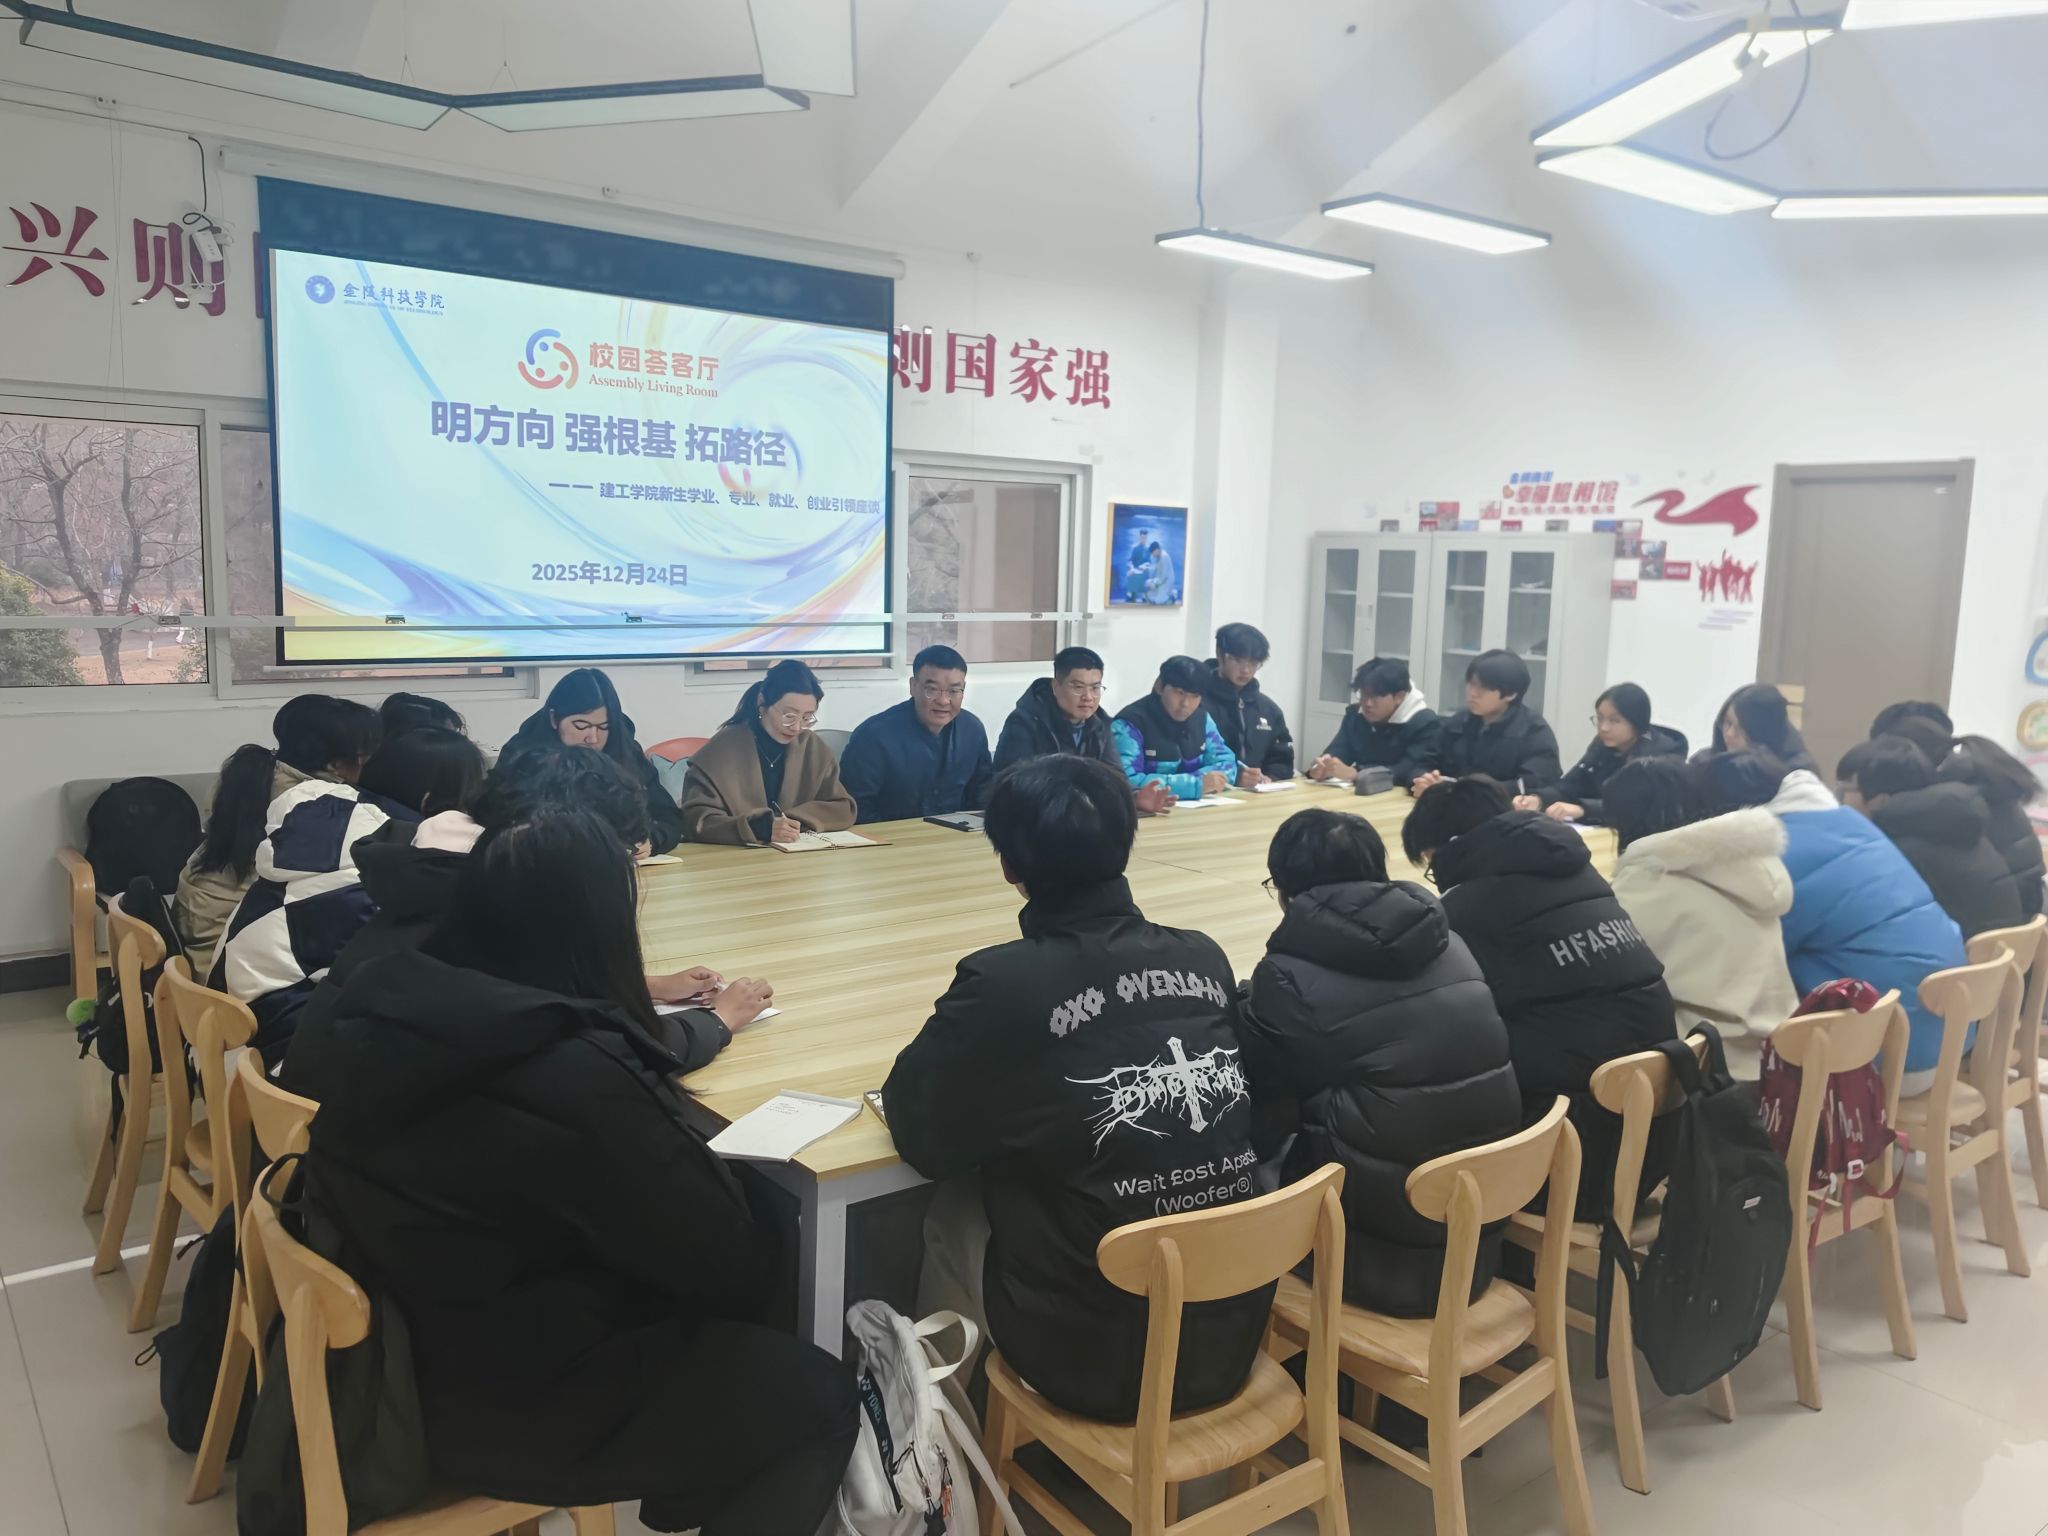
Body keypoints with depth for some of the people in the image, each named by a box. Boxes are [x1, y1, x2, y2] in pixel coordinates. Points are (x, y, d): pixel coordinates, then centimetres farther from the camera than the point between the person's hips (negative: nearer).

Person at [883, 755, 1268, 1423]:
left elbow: (924, 1137, -6)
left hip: (1099, 1356, -5)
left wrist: (953, 1036, 11)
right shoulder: (1205, 957, -3)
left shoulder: (1001, 983, -19)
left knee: (946, 1215, 21)